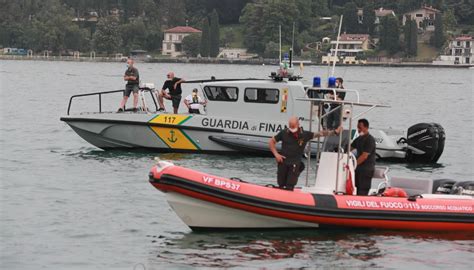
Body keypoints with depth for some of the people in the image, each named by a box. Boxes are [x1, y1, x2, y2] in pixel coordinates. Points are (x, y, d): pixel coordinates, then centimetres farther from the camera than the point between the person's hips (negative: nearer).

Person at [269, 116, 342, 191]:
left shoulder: (305, 135, -1)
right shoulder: (284, 133, 0)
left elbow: (320, 134, 3)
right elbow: (271, 141, 9)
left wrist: (334, 132, -3)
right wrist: (276, 154, -2)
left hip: (295, 164, -1)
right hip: (283, 162, 1)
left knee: (289, 187, -7)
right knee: (281, 185, 7)